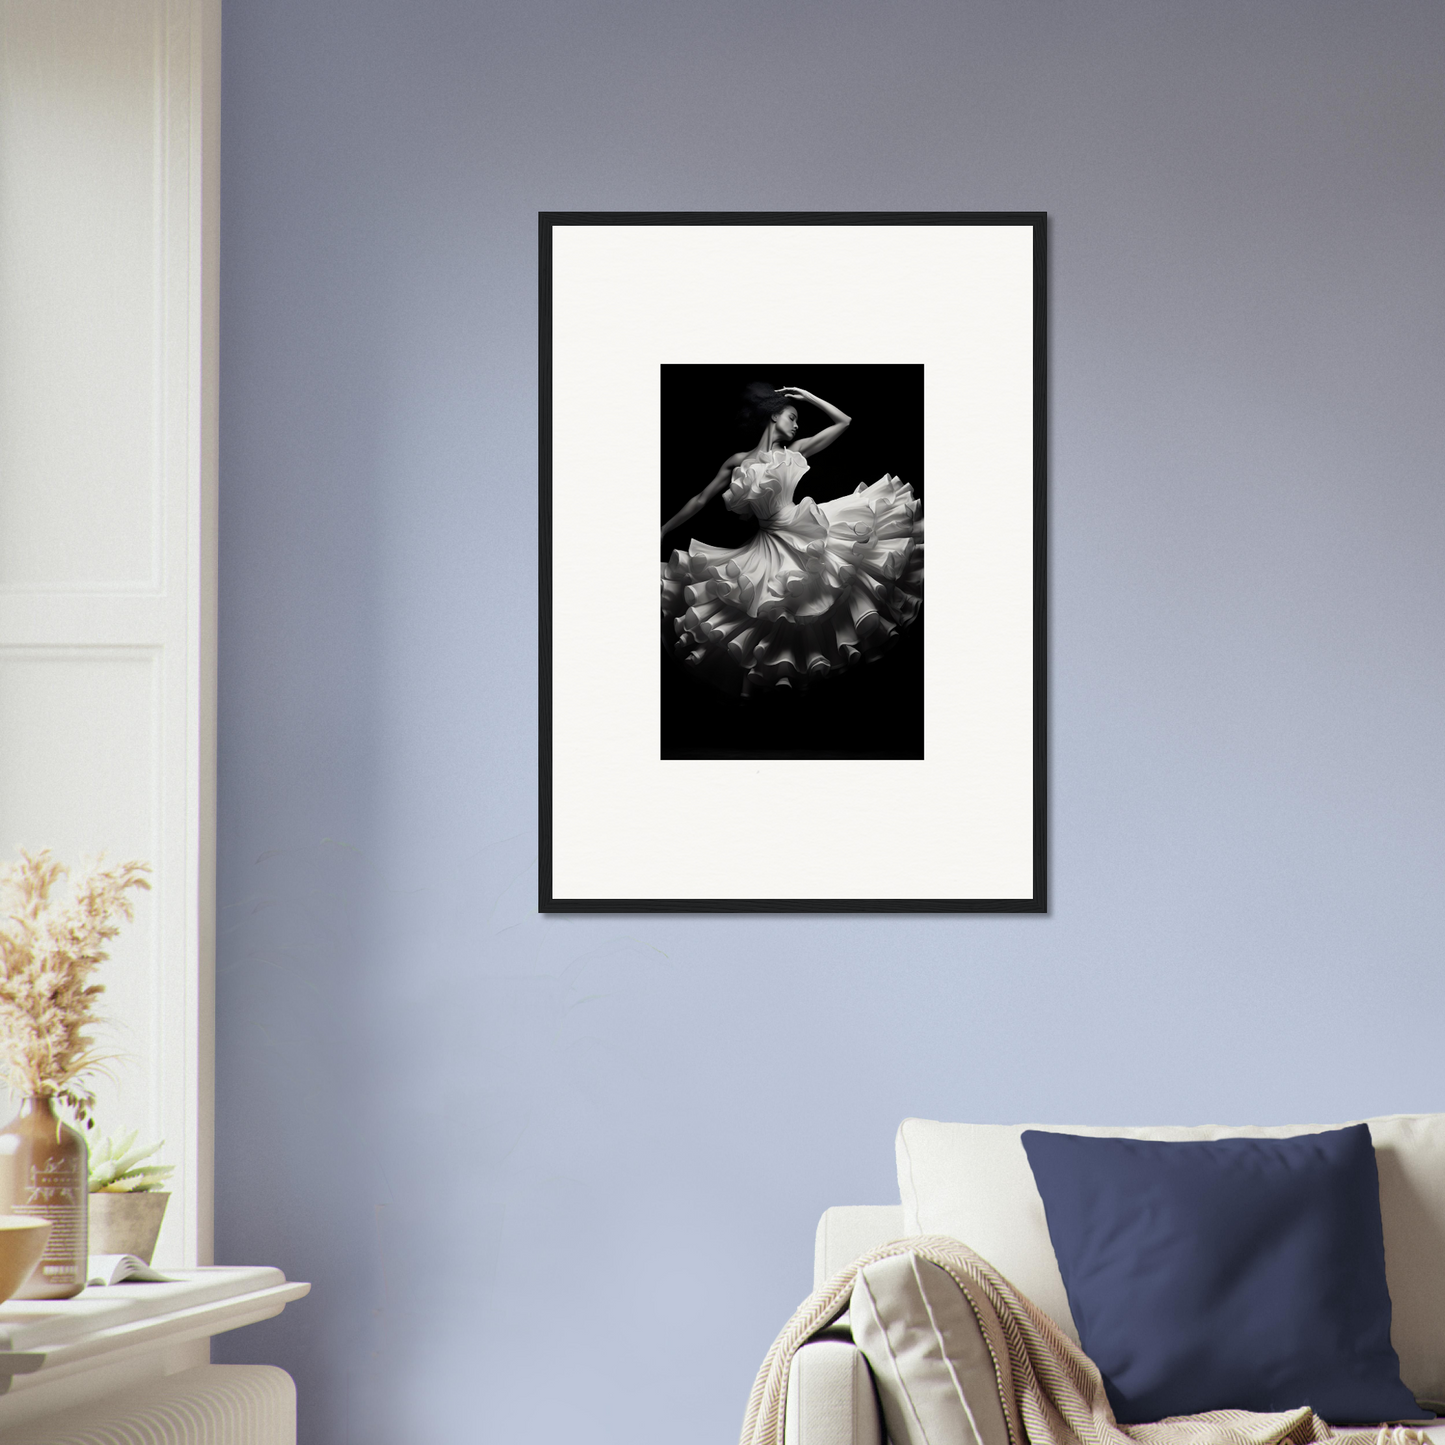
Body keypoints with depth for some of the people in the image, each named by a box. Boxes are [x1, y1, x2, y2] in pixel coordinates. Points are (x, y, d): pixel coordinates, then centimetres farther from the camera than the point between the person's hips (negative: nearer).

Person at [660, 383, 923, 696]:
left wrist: (808, 397, 14)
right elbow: (700, 500, 11)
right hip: (775, 546, -2)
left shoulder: (797, 450, 14)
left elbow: (843, 421, 20)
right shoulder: (739, 462, 7)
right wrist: (663, 530, 9)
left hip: (810, 528, 2)